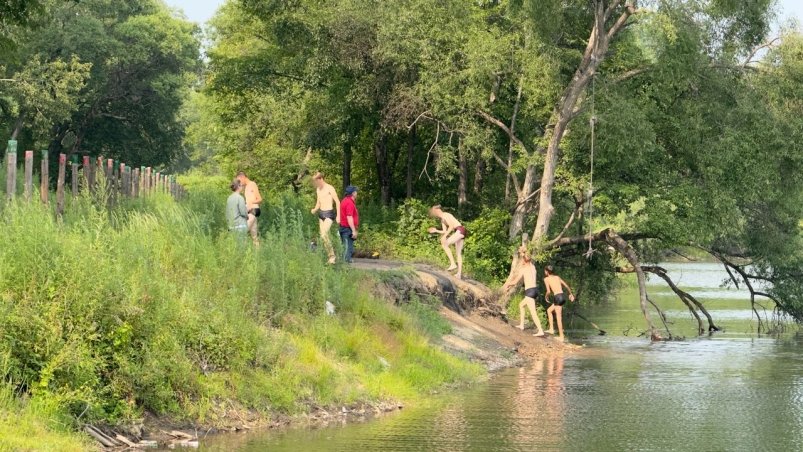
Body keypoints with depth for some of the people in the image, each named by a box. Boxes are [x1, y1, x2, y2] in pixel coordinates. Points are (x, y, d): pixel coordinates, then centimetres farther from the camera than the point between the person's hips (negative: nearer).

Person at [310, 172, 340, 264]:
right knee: (323, 236, 4)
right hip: (321, 214, 8)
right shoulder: (318, 189, 14)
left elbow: (337, 202, -10)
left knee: (324, 234, -22)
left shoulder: (330, 188, -10)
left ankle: (332, 255, -13)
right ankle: (331, 257, 11)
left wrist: (338, 215, -15)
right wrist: (315, 210, 2)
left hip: (329, 213, -8)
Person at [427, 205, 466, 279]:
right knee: (458, 253, 9)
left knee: (444, 244, -16)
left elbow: (451, 226, -16)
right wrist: (436, 231, 18)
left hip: (460, 230, -10)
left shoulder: (445, 215, -6)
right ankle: (459, 273, 7)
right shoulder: (442, 220, 23)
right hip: (459, 232, 10)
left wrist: (444, 236, -18)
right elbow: (445, 231, 25)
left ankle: (453, 264, -20)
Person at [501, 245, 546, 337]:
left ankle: (540, 331, -25)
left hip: (529, 291, -8)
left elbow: (515, 282, -1)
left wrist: (508, 284, 15)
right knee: (521, 305, 28)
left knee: (533, 312, -13)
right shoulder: (532, 266, 12)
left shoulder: (523, 269, -6)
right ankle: (521, 325, 32)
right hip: (535, 289, 8)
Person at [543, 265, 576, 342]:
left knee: (558, 317, -2)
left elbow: (548, 291, -7)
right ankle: (551, 329, 24)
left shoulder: (546, 279, 0)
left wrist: (546, 296, 14)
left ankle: (561, 336, -1)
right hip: (563, 296, 7)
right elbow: (566, 286, 22)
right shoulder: (557, 277, 18)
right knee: (549, 310, 24)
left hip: (557, 297, -7)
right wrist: (571, 294, 35)